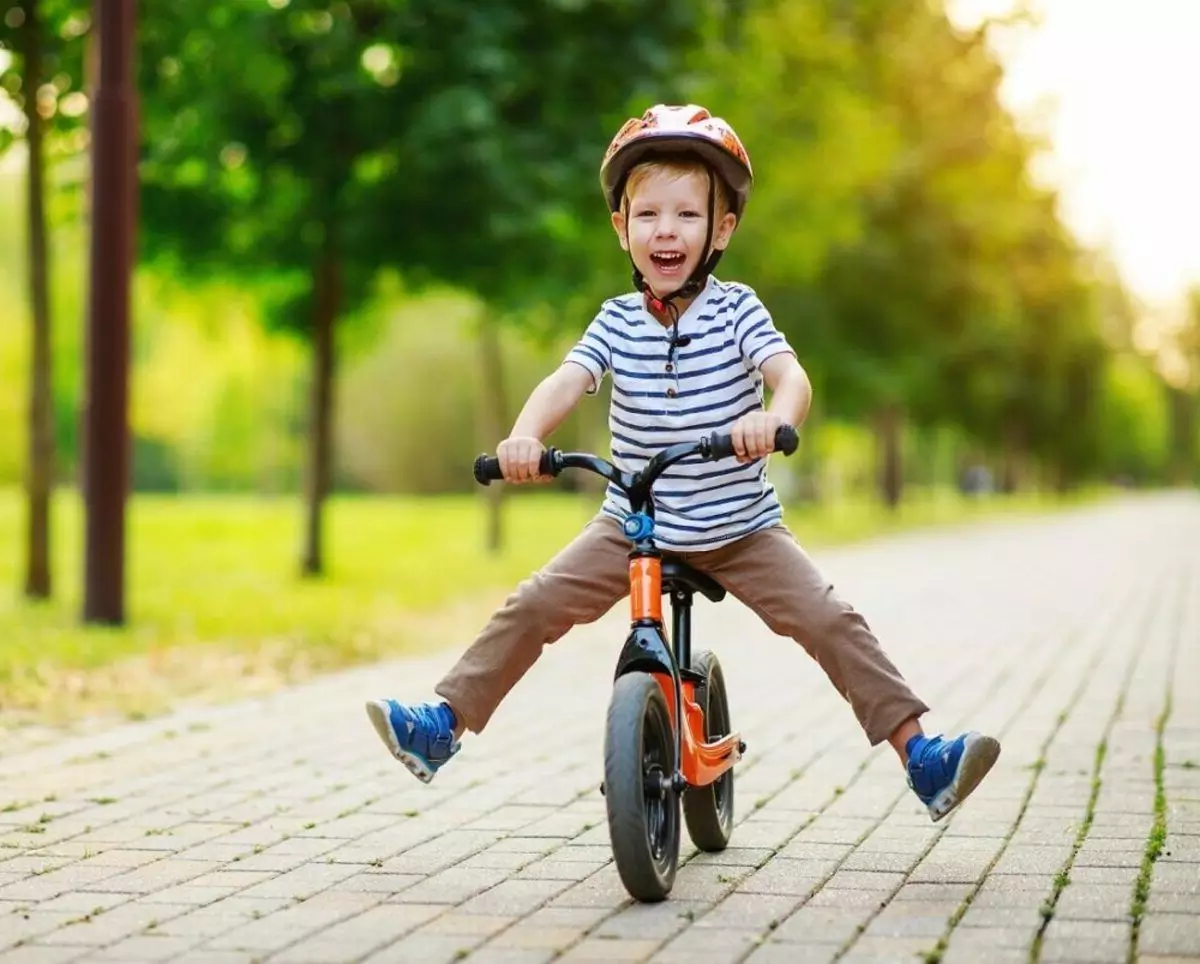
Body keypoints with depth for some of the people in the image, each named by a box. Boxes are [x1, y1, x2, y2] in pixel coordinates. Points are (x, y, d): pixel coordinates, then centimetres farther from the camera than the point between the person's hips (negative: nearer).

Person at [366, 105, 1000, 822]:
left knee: (831, 621, -14)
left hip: (741, 528, -2)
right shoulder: (618, 322, -2)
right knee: (533, 606, -9)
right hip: (632, 524, 2)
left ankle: (919, 752, -9)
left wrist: (773, 417, -47)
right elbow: (566, 382, -15)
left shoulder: (737, 311, -8)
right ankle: (444, 723, 1)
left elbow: (791, 375, -22)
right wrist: (525, 435, -37)